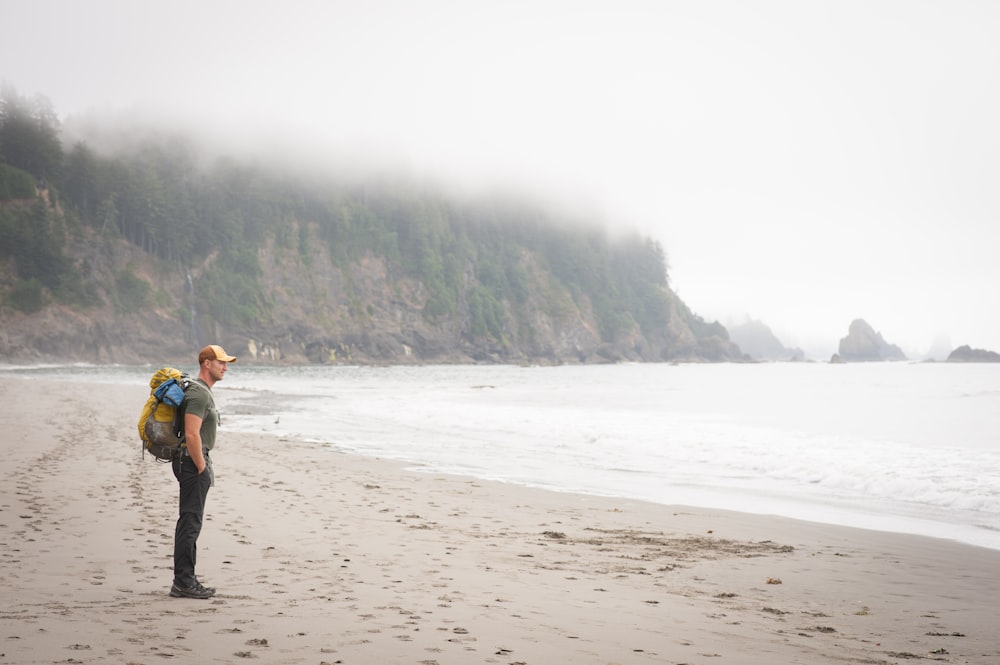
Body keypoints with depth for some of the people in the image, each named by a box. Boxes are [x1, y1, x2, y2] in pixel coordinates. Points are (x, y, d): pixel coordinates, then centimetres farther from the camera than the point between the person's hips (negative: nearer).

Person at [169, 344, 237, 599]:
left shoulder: (203, 391, 18)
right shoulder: (198, 393, -16)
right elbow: (191, 435, -24)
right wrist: (202, 468, -18)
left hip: (195, 461, 11)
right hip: (193, 462, -11)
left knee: (190, 522, 13)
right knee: (190, 522, -9)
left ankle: (185, 580, 19)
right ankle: (183, 583, -7)